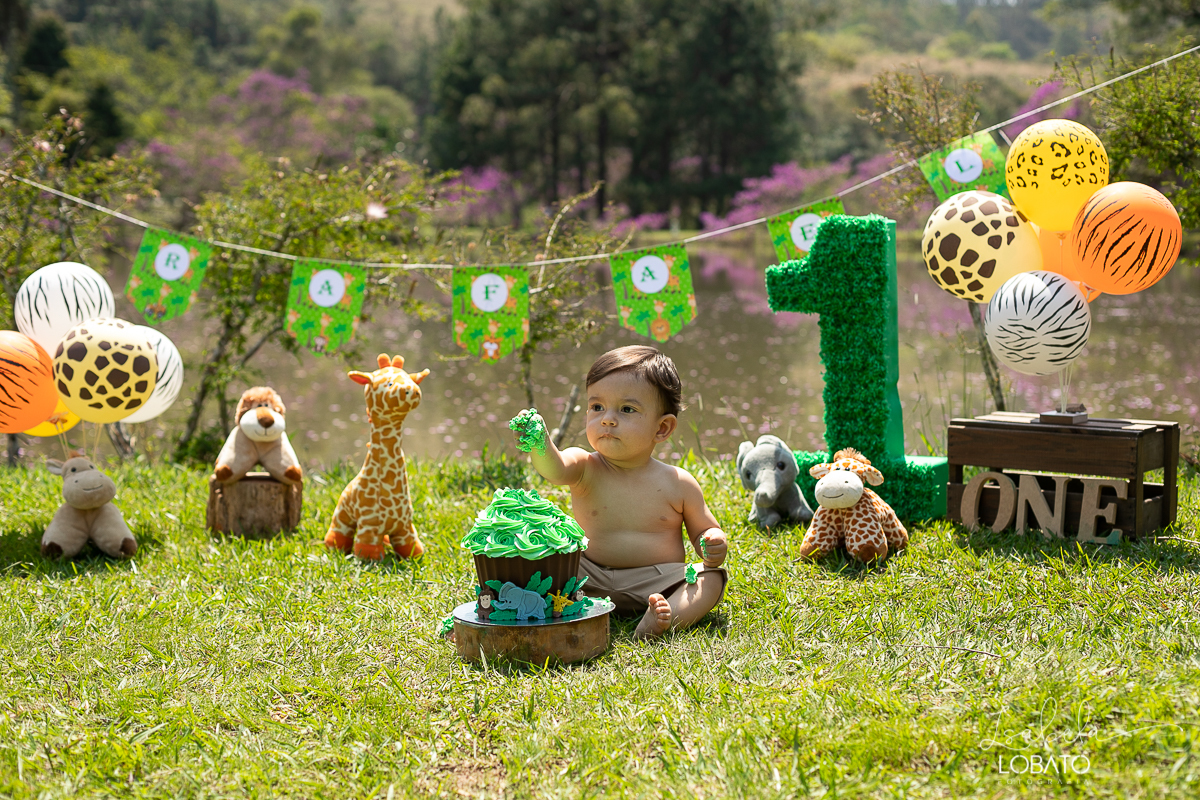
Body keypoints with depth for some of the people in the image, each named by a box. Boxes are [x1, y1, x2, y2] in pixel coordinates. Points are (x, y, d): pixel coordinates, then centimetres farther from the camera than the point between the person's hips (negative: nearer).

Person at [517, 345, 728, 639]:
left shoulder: (678, 484, 0)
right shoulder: (585, 469, -4)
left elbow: (705, 530, 11)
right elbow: (555, 469, -27)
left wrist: (714, 546, -14)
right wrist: (539, 443, -50)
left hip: (658, 586, 0)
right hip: (590, 583, 0)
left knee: (712, 580, -22)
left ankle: (663, 618, -45)